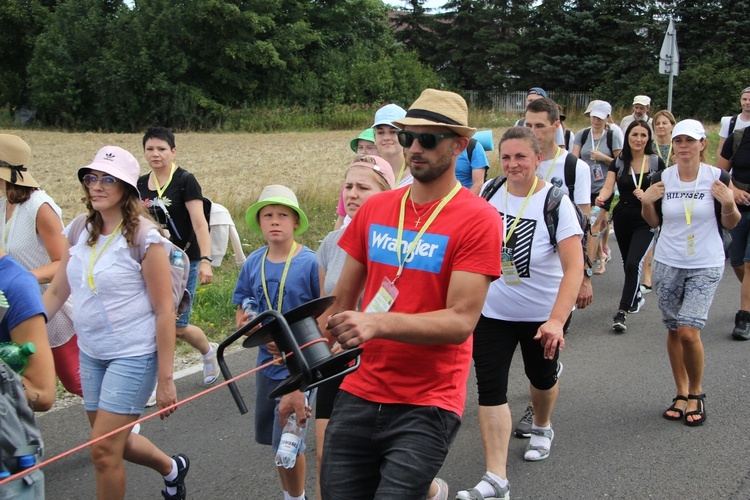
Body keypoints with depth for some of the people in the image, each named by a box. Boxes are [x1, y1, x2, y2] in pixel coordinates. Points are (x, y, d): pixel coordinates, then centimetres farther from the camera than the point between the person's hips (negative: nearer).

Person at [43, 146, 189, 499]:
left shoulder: (144, 237, -15)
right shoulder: (81, 229, 3)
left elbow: (164, 311, -15)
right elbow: (56, 291, 9)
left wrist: (165, 379, -16)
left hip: (134, 354, -7)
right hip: (91, 352, 7)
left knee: (103, 450, -7)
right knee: (113, 441, 19)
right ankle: (172, 468, 46)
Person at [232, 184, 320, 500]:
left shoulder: (310, 262, -14)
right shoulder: (253, 263, 1)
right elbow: (241, 312, 10)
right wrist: (244, 323, -12)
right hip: (267, 361, 6)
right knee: (271, 436, 18)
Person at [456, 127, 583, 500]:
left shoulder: (555, 203, -19)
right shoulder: (490, 193, -7)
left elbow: (574, 267, -26)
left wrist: (556, 320, -37)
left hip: (543, 313, -2)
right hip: (492, 311, 2)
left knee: (542, 376, 20)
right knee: (489, 387, -6)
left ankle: (542, 428, 53)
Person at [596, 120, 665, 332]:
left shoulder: (656, 162, -3)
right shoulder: (619, 162, 2)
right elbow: (608, 187, -11)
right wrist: (601, 198, -32)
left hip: (646, 221, -3)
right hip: (622, 218, 3)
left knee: (633, 263, -17)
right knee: (627, 263, 17)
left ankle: (622, 311, -15)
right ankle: (636, 296, 43)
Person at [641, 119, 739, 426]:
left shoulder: (716, 177, -6)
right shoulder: (663, 178, 1)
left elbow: (730, 224, 2)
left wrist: (729, 205, -17)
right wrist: (646, 203, -8)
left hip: (705, 266, -3)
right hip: (668, 263, 3)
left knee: (689, 331, -12)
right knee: (673, 331, 8)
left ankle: (696, 394, 10)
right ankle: (681, 395, 23)